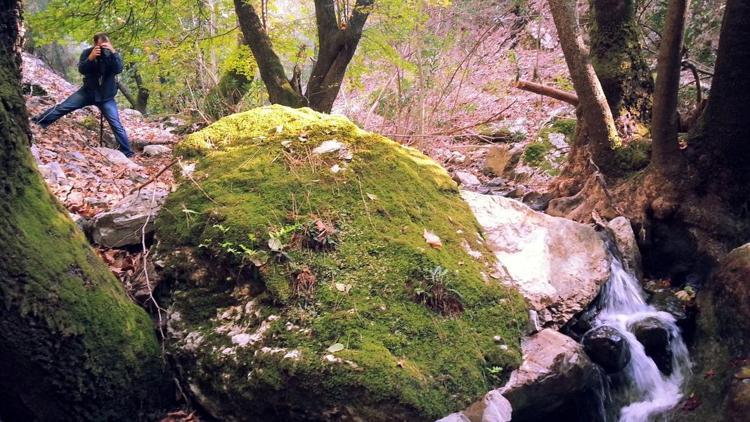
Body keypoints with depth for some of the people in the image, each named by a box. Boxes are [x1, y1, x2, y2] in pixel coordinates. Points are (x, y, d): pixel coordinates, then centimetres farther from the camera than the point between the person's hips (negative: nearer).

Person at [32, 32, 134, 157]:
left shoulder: (112, 54, -8)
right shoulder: (87, 52, -5)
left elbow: (118, 69, -27)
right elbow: (81, 70, -17)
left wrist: (113, 52, -36)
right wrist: (91, 57, -33)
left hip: (106, 96, -1)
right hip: (88, 91, 2)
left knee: (116, 125, -6)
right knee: (63, 107, -5)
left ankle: (127, 153, -1)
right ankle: (36, 123, 6)